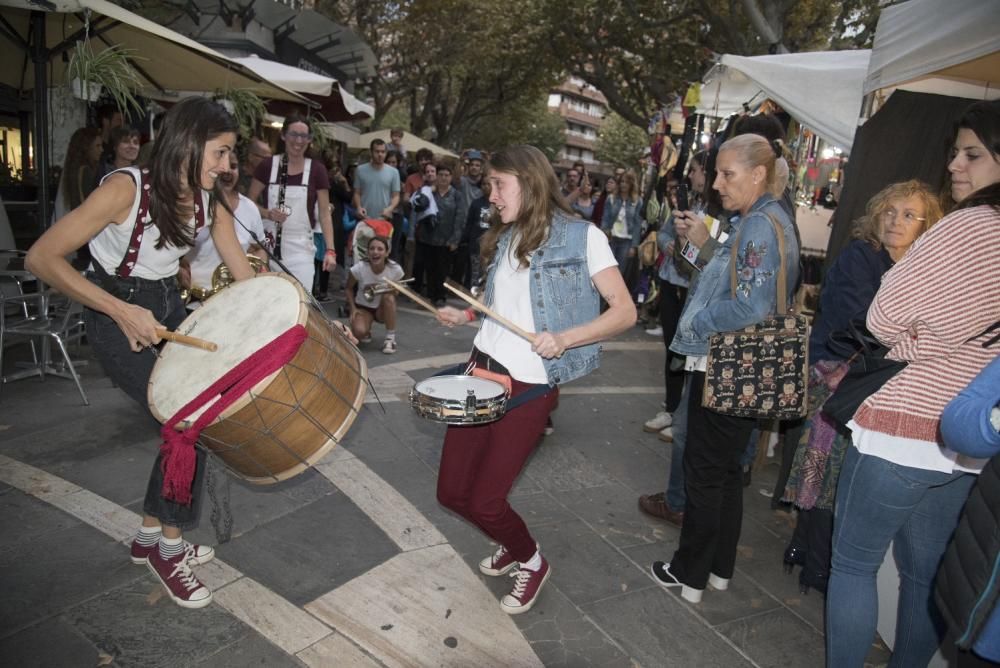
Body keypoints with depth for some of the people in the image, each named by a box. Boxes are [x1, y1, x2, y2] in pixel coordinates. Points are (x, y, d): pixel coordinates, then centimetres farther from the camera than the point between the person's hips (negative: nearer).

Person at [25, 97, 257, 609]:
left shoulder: (210, 204, -5)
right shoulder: (126, 188, -24)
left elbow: (246, 279, -3)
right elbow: (41, 258, -24)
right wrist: (122, 311, -31)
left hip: (167, 307, 7)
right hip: (115, 315, -6)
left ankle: (151, 536, 27)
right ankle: (169, 544, 11)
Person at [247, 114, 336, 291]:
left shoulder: (317, 170, 0)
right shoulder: (267, 165, 1)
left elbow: (324, 213, 1)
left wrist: (330, 250, -7)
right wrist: (267, 213, -12)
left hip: (300, 247, -1)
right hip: (269, 245, 1)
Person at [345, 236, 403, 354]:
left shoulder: (395, 269, -20)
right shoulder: (359, 268, -23)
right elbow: (349, 288, -4)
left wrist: (394, 290, -26)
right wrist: (353, 309, -16)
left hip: (383, 309, 1)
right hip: (362, 307, -1)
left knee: (388, 296, -34)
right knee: (359, 332, -30)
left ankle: (390, 338, -21)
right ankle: (367, 331, 11)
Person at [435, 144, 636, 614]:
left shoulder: (582, 236, -7)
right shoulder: (504, 238, 13)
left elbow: (624, 312, -11)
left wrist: (564, 338, -23)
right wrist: (465, 316, 9)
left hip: (530, 384, -7)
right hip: (482, 366, 7)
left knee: (483, 502, -5)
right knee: (451, 492, 8)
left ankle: (532, 563, 27)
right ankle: (511, 545, 38)